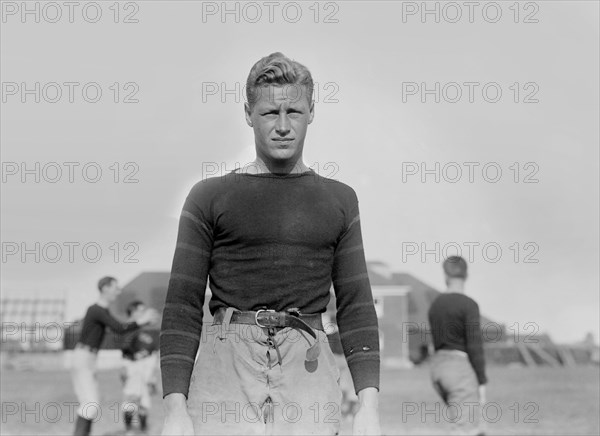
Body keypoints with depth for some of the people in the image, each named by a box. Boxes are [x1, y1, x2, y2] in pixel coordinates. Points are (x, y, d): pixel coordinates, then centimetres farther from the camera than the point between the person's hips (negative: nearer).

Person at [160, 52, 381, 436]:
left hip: (308, 373, 2)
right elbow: (183, 307, 4)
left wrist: (369, 403, 0)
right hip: (225, 371, -1)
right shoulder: (209, 198, 7)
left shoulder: (339, 200, 14)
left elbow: (356, 307, 11)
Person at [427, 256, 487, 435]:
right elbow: (475, 345, -15)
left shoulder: (435, 305, 10)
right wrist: (481, 383, -10)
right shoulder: (469, 305, -12)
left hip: (438, 367, 8)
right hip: (461, 369, -8)